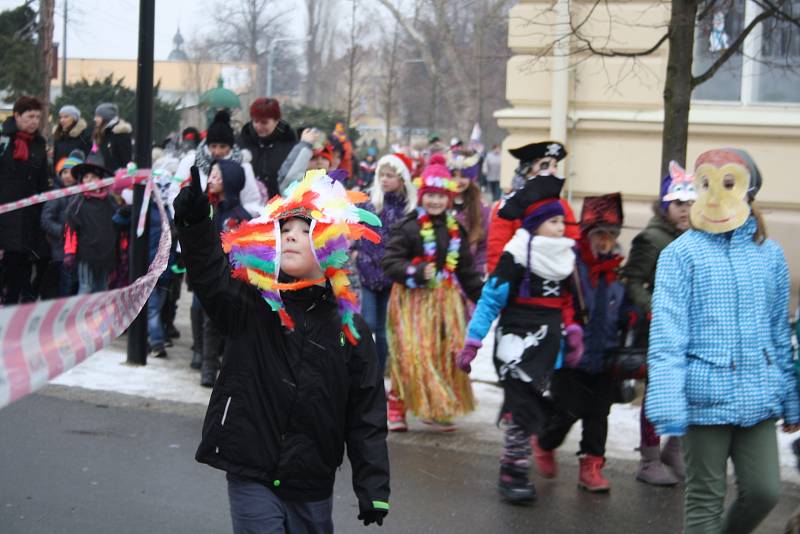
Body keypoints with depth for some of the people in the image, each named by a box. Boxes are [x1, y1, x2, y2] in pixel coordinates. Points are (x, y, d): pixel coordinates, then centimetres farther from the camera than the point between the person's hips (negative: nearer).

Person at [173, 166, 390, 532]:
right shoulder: (249, 306, -2)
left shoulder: (349, 329, 1)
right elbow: (210, 275, -23)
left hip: (313, 488, 2)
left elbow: (366, 417, 3)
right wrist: (194, 220, -40)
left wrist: (373, 488, -2)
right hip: (251, 479, -2)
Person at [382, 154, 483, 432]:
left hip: (445, 299, 6)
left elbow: (466, 269, 15)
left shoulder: (455, 230, 10)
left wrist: (482, 296, 10)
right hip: (413, 298, -5)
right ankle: (397, 408, 4)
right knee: (411, 354, -9)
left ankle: (437, 409, 18)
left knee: (447, 353, 5)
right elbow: (389, 261, -13)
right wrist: (416, 273, -26)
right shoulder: (408, 227, -8)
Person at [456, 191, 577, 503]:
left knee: (537, 407, 8)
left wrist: (572, 329, 11)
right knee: (522, 406, -11)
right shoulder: (516, 256, -11)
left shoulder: (566, 257, 9)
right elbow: (490, 298, -11)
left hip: (548, 344, 6)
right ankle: (513, 475, -3)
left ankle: (515, 470, 19)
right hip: (517, 339, -6)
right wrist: (471, 343, -13)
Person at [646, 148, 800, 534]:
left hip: (757, 397, 4)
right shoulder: (681, 253, -6)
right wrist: (668, 405, -19)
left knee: (764, 491, 3)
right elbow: (666, 335, -11)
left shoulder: (769, 254, 7)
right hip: (706, 397, -4)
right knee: (705, 500, 5)